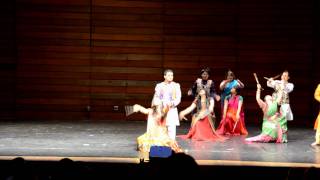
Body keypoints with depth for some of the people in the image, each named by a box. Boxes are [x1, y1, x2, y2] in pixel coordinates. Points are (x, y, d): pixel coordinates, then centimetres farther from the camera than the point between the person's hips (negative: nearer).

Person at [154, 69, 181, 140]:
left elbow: (178, 98, 0)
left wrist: (172, 103, -16)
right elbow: (156, 98, 9)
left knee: (172, 128, -8)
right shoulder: (159, 86, 8)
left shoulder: (176, 85, 4)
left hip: (172, 110, -1)